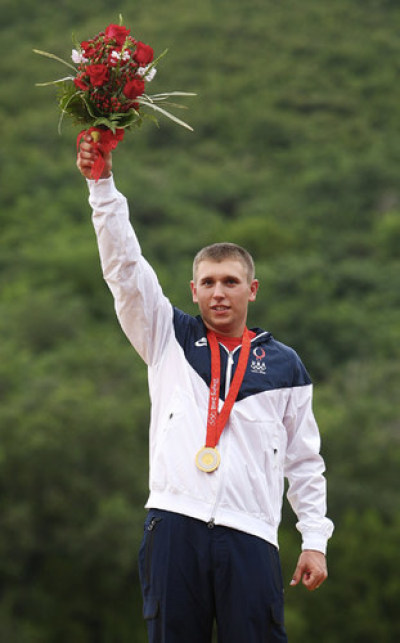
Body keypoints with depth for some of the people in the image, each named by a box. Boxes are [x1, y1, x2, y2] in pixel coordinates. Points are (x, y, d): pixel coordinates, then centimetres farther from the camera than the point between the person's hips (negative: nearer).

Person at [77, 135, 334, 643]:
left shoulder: (284, 366, 13)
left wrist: (315, 540, 8)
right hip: (174, 524, 1)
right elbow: (124, 269, 4)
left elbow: (304, 459, 15)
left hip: (249, 534, -1)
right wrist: (102, 185, -6)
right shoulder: (169, 339, 14)